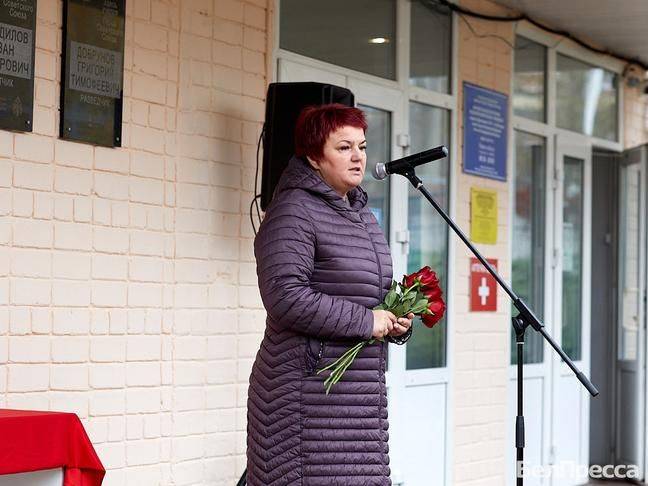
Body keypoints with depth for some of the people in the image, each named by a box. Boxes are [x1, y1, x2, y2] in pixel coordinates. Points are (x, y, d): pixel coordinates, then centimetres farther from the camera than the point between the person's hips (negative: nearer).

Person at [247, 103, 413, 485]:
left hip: (362, 391, 9)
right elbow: (285, 296, -21)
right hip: (310, 387, -9)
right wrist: (365, 321, -16)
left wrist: (398, 321, 8)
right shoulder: (293, 213, -9)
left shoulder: (363, 215, 21)